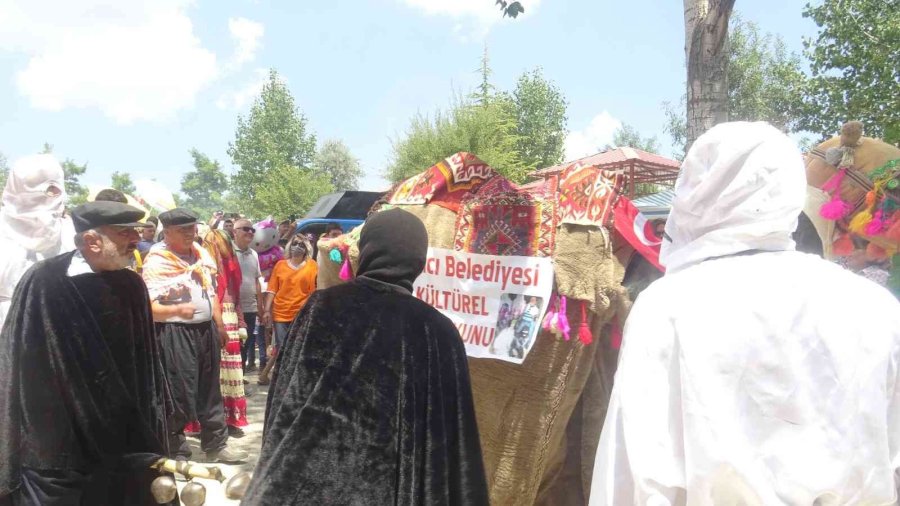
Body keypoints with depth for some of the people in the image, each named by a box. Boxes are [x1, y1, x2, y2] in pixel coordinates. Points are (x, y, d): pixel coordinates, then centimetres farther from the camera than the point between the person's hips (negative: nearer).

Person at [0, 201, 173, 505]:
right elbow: (28, 374, -11)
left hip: (126, 442, 5)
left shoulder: (131, 285, 2)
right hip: (60, 447, -5)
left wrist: (151, 428, 11)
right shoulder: (43, 284, -15)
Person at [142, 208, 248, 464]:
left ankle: (216, 445, 27)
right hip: (176, 334, -7)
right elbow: (148, 307, -22)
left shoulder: (200, 254, 9)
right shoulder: (156, 262, -14)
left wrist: (219, 324, 17)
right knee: (180, 396, -1)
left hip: (206, 329, 7)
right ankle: (177, 453, 13)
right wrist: (178, 310, -36)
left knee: (210, 391, 16)